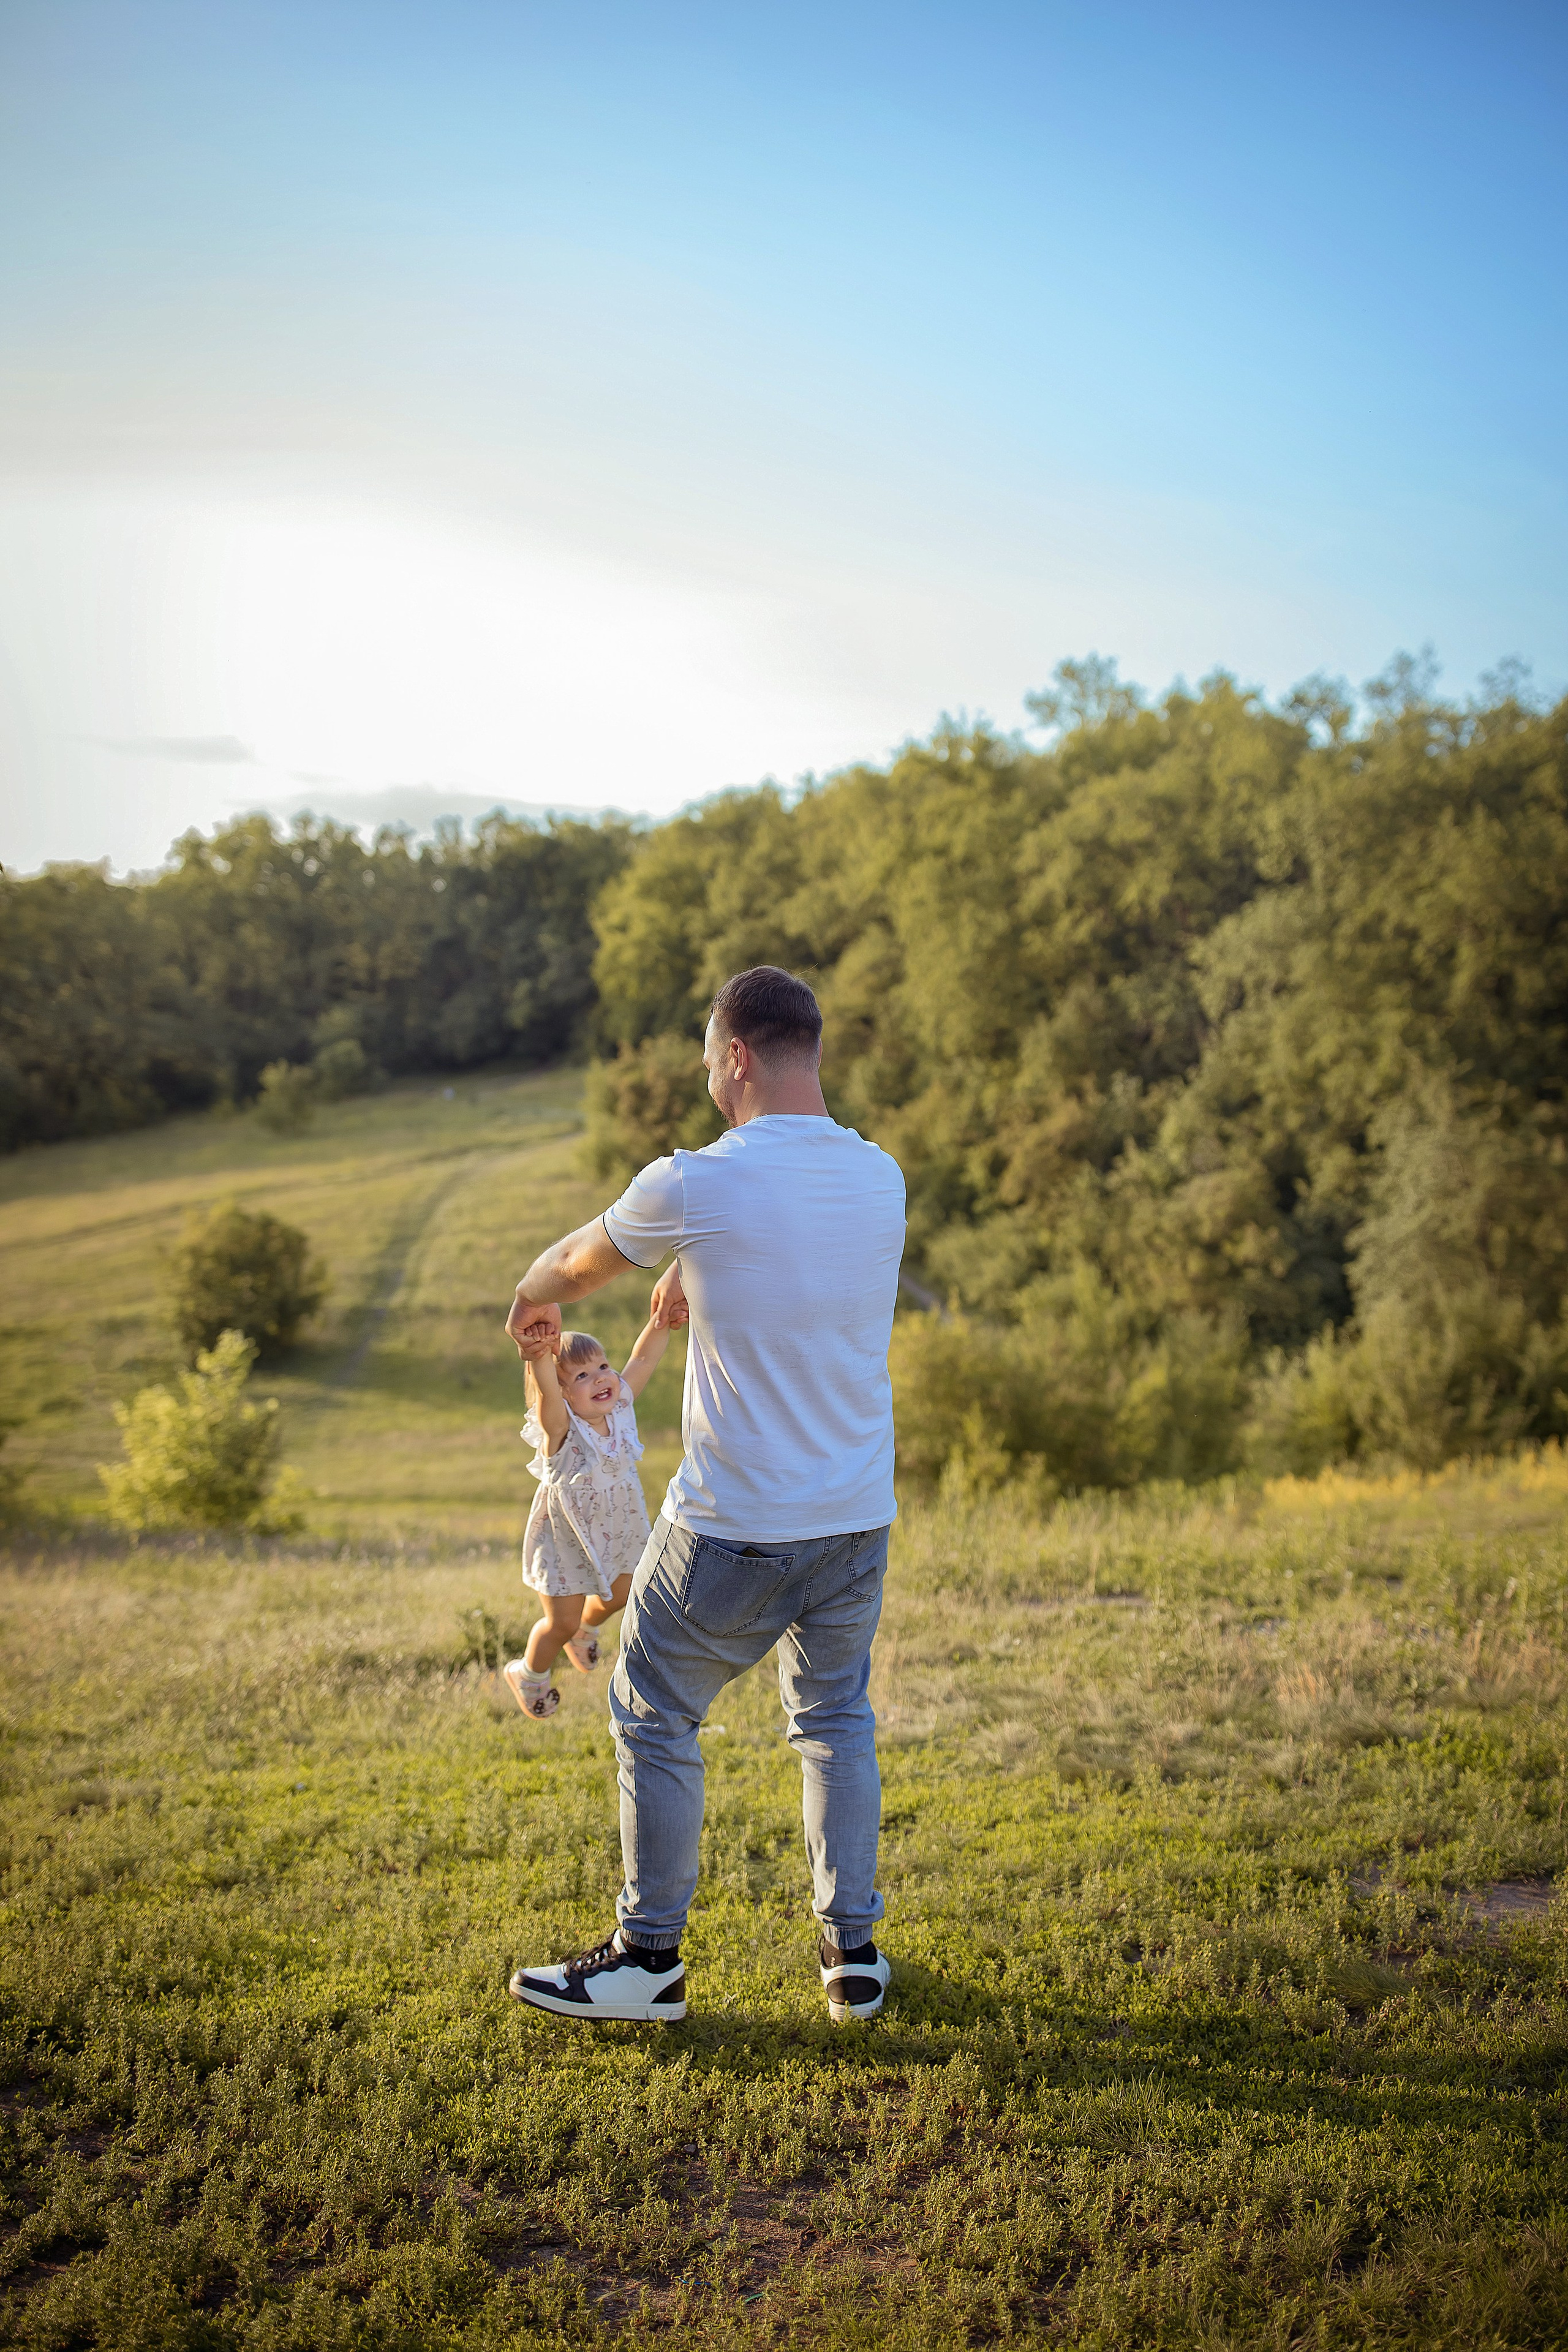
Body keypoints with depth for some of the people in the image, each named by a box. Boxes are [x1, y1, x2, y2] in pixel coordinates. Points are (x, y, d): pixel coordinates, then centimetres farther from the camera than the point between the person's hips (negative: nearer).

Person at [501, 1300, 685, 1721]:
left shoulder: (620, 1407, -17)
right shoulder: (560, 1430, -32)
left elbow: (643, 1358, -12)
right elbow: (544, 1389, -53)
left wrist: (662, 1322, -29)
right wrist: (540, 1355, -73)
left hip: (618, 1529, 6)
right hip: (566, 1539, -5)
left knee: (618, 1596, 25)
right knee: (562, 1622, 8)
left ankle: (586, 1628, 60)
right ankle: (529, 1674, 39)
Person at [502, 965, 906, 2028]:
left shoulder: (695, 1187, -14)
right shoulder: (881, 1178, 1)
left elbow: (576, 1259, 6)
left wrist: (534, 1302, 28)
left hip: (732, 1529, -5)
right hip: (859, 1519, 5)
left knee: (655, 1716, 12)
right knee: (835, 1719, 20)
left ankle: (650, 1957, 21)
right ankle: (855, 1951, 24)